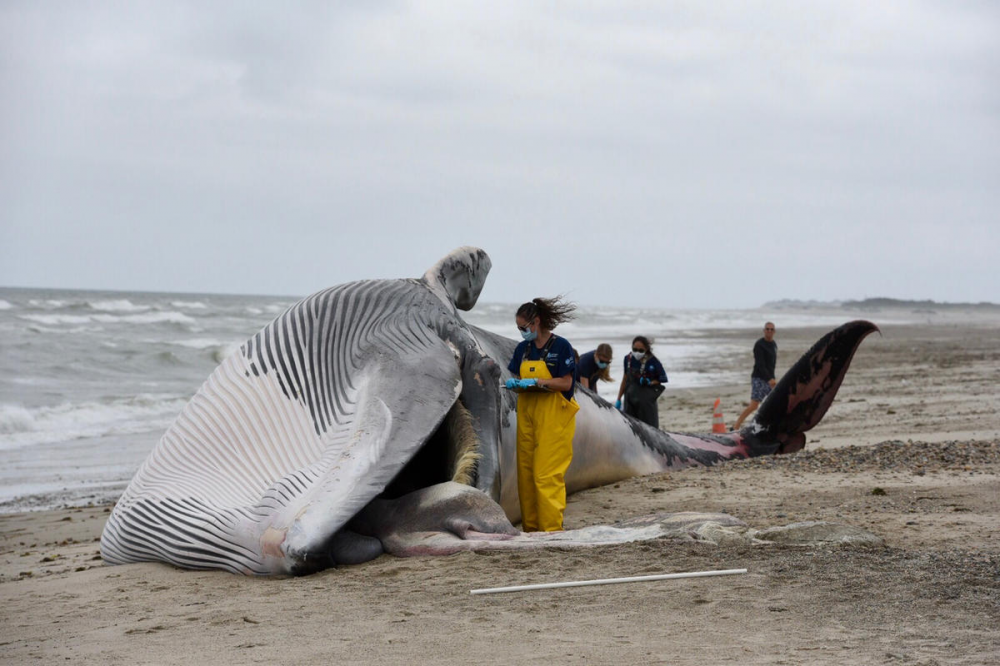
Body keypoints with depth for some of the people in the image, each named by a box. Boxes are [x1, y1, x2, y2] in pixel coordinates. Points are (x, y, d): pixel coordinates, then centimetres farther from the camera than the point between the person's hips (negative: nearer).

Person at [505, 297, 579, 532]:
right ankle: (530, 527, 10)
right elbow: (517, 377, 16)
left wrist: (538, 382, -19)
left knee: (547, 475, -12)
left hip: (553, 417, -6)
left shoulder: (561, 346, -6)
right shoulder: (523, 348, 13)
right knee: (525, 472, 4)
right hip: (527, 414, 6)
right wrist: (512, 383, -6)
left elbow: (566, 383, -9)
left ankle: (551, 528, -10)